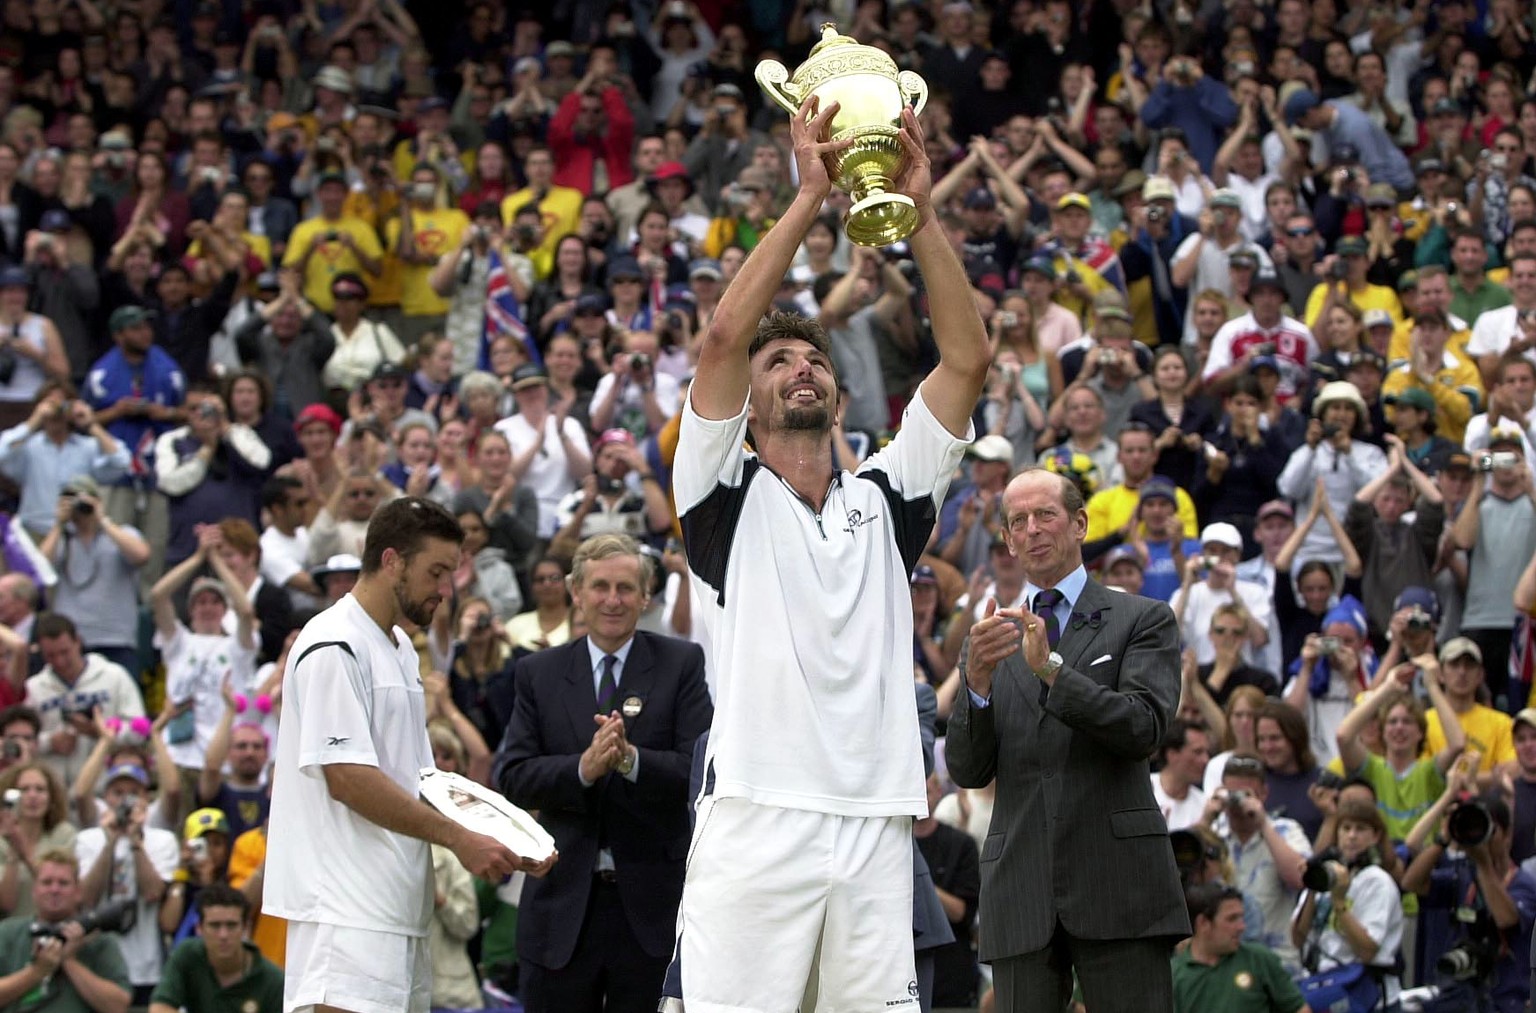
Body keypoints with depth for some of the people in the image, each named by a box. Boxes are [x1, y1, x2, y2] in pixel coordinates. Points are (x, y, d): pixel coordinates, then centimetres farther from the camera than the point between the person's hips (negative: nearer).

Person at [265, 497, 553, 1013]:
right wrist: (457, 837, -18)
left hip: (398, 905, 10)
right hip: (346, 907, -10)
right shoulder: (334, 647, -11)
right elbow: (346, 776, -18)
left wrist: (505, 843, 10)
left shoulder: (400, 649, 20)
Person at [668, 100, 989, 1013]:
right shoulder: (726, 494, 9)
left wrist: (920, 208, 2)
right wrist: (811, 197, -5)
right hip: (756, 822, -3)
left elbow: (968, 358, 9)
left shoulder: (884, 497, 18)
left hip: (875, 826, 4)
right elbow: (724, 338, -6)